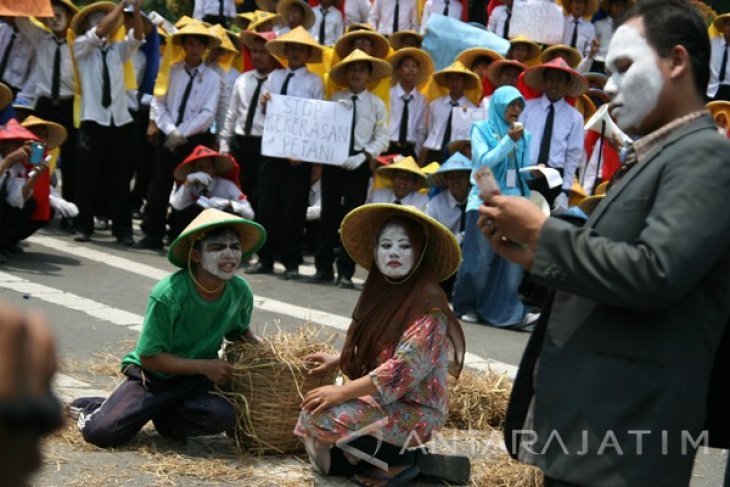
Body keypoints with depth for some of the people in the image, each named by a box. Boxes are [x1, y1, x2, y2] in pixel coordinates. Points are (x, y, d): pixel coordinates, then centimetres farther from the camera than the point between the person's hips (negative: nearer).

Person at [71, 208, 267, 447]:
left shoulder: (241, 292, -12)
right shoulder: (168, 294, -26)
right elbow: (149, 357, -20)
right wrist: (204, 366, -25)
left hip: (194, 382, 3)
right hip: (151, 376, -3)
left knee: (223, 416, -29)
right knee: (101, 432, -20)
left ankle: (159, 414, 2)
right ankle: (91, 407, 19)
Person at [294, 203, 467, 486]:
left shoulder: (427, 302, -20)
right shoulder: (382, 293, 6)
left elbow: (406, 367, -28)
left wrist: (342, 392, -28)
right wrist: (338, 361, 16)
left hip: (413, 409, -9)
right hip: (385, 401, 9)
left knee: (323, 416, -24)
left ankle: (399, 461, -7)